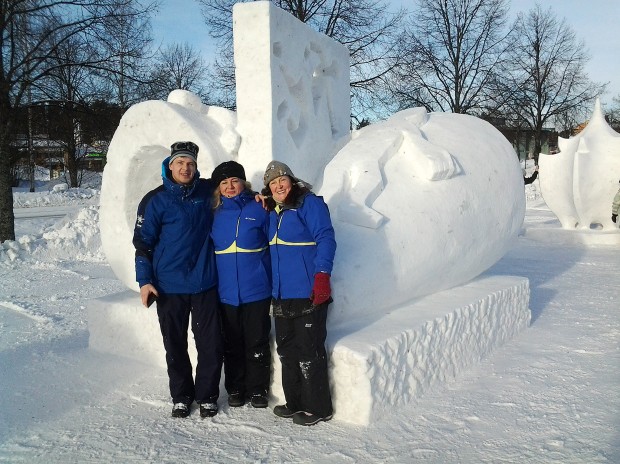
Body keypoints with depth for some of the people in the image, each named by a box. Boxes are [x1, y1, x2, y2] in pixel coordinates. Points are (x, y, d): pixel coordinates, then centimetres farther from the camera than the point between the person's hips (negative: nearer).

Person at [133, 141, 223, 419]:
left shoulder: (208, 191, 3)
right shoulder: (155, 200, -2)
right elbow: (143, 242, -1)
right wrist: (144, 281, -6)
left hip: (205, 283, 1)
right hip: (169, 286, -1)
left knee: (211, 344, 3)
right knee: (175, 346, 10)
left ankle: (207, 396, 21)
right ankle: (181, 396, 27)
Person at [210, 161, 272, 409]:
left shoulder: (259, 209, -2)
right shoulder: (214, 214, 5)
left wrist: (274, 281, -6)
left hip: (256, 289, -2)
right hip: (226, 292, 3)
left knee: (257, 342, 7)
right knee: (232, 343, 12)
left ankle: (258, 389, 23)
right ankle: (235, 389, 27)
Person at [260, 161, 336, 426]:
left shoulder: (309, 203, -6)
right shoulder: (272, 213, 16)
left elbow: (325, 239, -15)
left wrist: (322, 275, -22)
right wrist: (270, 287, 18)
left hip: (308, 294, -8)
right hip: (281, 295, 8)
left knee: (309, 351, -2)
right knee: (286, 350, 14)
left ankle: (317, 408, 11)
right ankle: (295, 402, 28)